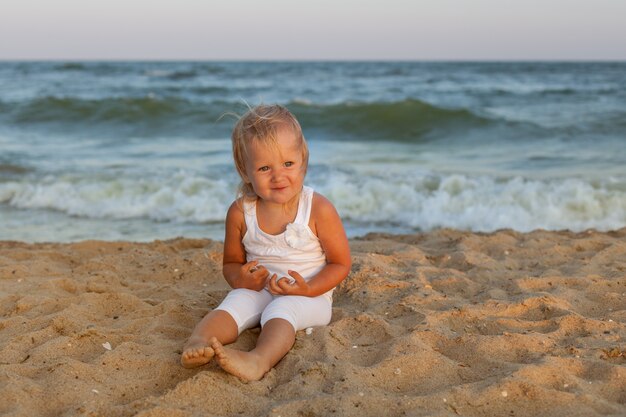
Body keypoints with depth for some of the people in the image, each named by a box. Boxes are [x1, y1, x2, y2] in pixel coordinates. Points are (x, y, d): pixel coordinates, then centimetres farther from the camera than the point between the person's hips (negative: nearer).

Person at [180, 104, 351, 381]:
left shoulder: (319, 210, -11)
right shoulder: (240, 212, -2)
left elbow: (341, 264, -5)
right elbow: (231, 262, 11)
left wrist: (308, 289, -22)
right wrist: (241, 278, -14)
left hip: (309, 296, -4)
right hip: (258, 291, 4)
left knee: (280, 310, -34)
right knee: (234, 304, -26)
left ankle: (258, 361, -62)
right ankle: (197, 344, -51)